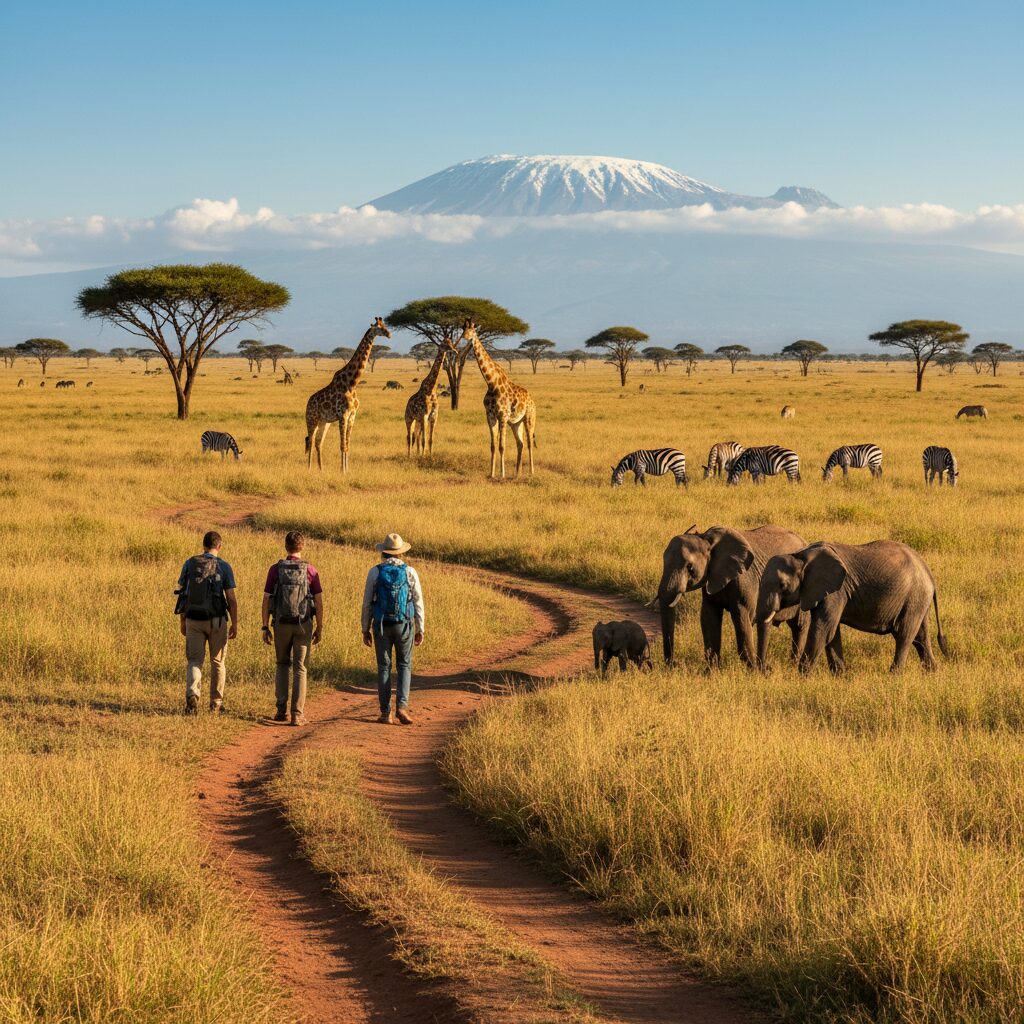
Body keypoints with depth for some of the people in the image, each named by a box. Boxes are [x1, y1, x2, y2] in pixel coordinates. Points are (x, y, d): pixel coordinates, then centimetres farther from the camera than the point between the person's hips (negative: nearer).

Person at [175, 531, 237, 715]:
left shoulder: (189, 564, 2)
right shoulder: (223, 567, -5)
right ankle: (216, 703, 20)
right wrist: (235, 624, 0)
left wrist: (183, 621, 12)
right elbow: (231, 599, -8)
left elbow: (182, 594, 4)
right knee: (217, 661, 13)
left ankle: (192, 696, -19)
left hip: (193, 619, 1)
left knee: (194, 661, 6)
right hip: (216, 620, -1)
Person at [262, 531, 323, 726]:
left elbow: (266, 600, -3)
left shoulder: (275, 569, -3)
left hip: (281, 624, 1)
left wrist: (265, 627, 3)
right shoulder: (310, 571, -4)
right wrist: (319, 628, 5)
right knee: (300, 669, 4)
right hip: (303, 625, -1)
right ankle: (297, 714, -1)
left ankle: (282, 710, 9)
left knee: (282, 666, 17)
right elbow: (319, 602, -4)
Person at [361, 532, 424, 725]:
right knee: (404, 666, 11)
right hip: (404, 625, 0)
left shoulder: (374, 572, -3)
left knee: (384, 667, 8)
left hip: (381, 625, 0)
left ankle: (385, 713, 6)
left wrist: (365, 629, 8)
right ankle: (402, 705, -7)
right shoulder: (410, 572, -2)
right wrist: (420, 630, 7)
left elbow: (367, 603, -1)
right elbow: (418, 603, 0)